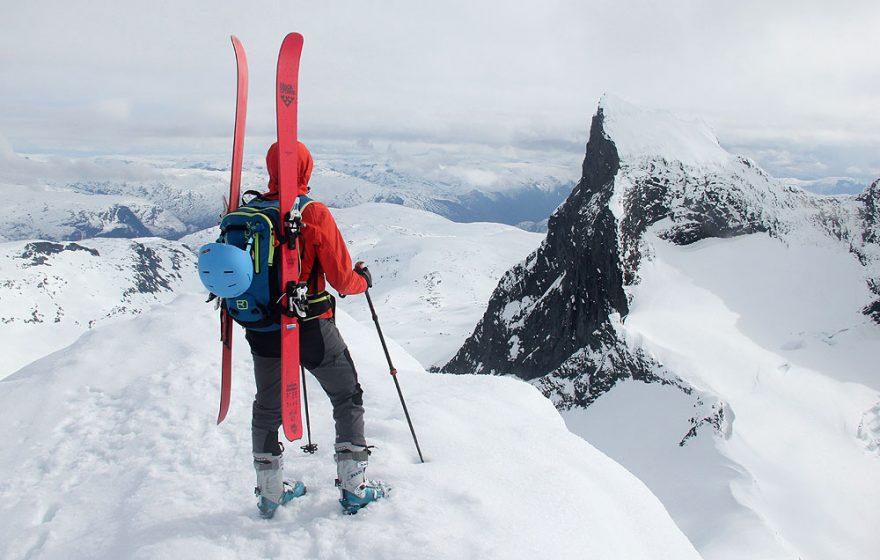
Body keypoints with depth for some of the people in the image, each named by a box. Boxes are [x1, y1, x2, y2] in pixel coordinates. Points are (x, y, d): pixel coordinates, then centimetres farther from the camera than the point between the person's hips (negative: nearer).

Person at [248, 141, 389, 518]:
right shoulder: (314, 214, -15)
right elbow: (341, 279, -12)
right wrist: (363, 280, 9)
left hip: (263, 331, 4)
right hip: (312, 330, -4)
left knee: (267, 408, 20)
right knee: (348, 398, 15)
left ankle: (271, 492, 31)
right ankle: (354, 486, 17)